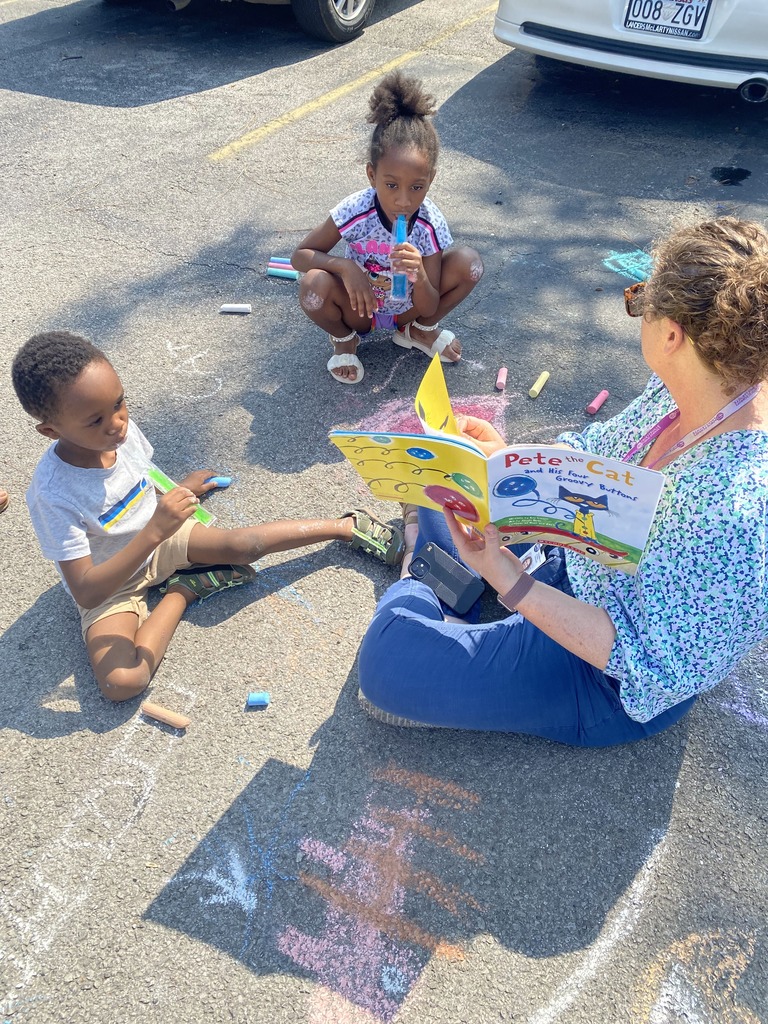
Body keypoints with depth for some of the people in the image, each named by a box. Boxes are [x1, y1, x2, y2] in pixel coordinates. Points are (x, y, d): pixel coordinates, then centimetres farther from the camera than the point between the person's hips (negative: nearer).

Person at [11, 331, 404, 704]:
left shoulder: (121, 427, -17)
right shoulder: (53, 494, -33)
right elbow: (85, 592, -35)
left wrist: (179, 489, 19)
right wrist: (154, 533, -44)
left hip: (154, 532, 4)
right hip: (107, 585, -3)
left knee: (243, 545, -19)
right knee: (121, 682, -25)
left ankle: (348, 526, -2)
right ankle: (183, 591, -8)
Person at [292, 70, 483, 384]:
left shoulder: (431, 224, -22)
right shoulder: (355, 211, -26)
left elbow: (428, 307, -18)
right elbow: (300, 255, -16)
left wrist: (420, 275, -41)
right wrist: (345, 266, -35)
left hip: (409, 308, 2)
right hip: (360, 307, -2)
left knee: (470, 263, -21)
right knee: (313, 284, -35)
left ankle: (419, 330, 8)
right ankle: (344, 337, 2)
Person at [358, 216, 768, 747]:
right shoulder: (680, 394, -13)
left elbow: (652, 662, -33)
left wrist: (512, 583, -38)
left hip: (611, 682, -7)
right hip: (578, 561, 8)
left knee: (388, 663, -17)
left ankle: (414, 581, 9)